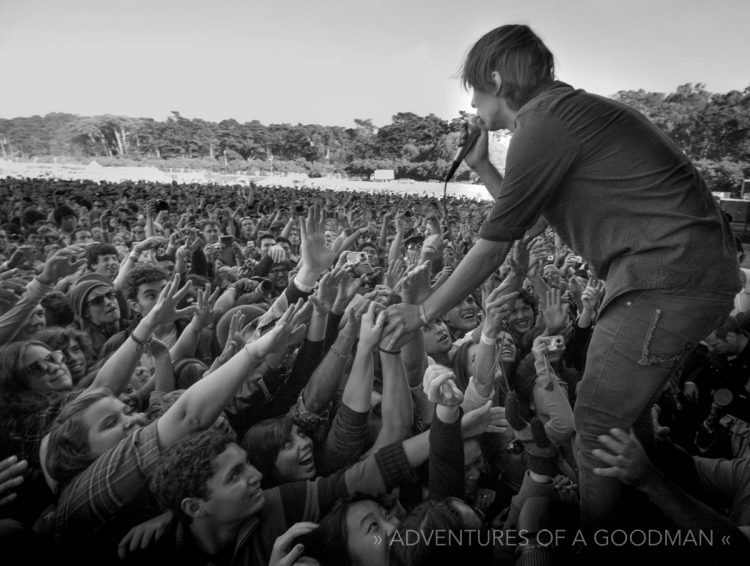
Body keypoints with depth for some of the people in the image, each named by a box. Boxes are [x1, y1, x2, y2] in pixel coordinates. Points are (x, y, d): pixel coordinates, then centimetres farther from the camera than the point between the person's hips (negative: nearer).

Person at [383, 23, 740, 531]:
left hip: (670, 274, -10)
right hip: (690, 266, 10)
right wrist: (480, 165, 16)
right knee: (625, 404, 21)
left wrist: (425, 312, -2)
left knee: (599, 421, -1)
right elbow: (529, 222, 19)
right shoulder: (567, 111, 16)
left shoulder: (543, 124, -14)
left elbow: (494, 246, -13)